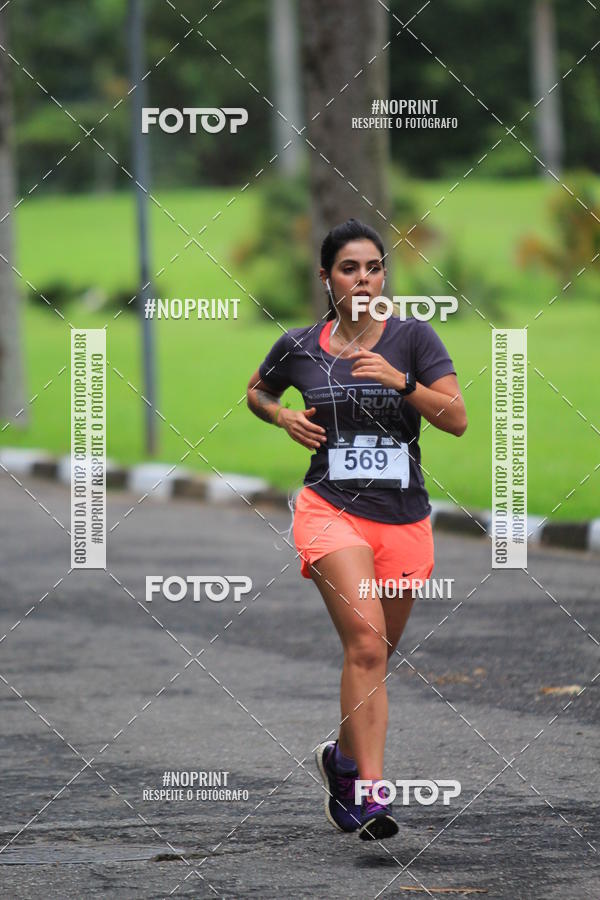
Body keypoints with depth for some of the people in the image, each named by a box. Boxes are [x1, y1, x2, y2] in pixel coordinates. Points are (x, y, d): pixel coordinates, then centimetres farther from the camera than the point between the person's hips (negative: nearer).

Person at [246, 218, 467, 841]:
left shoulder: (412, 337, 1)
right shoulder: (299, 346, 4)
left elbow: (458, 420, -6)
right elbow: (255, 391, 24)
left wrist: (402, 381, -19)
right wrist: (283, 417, 3)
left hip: (404, 519, 2)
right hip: (331, 510, -2)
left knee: (374, 658, 14)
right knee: (366, 643, -23)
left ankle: (343, 758, 42)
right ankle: (371, 792, -26)